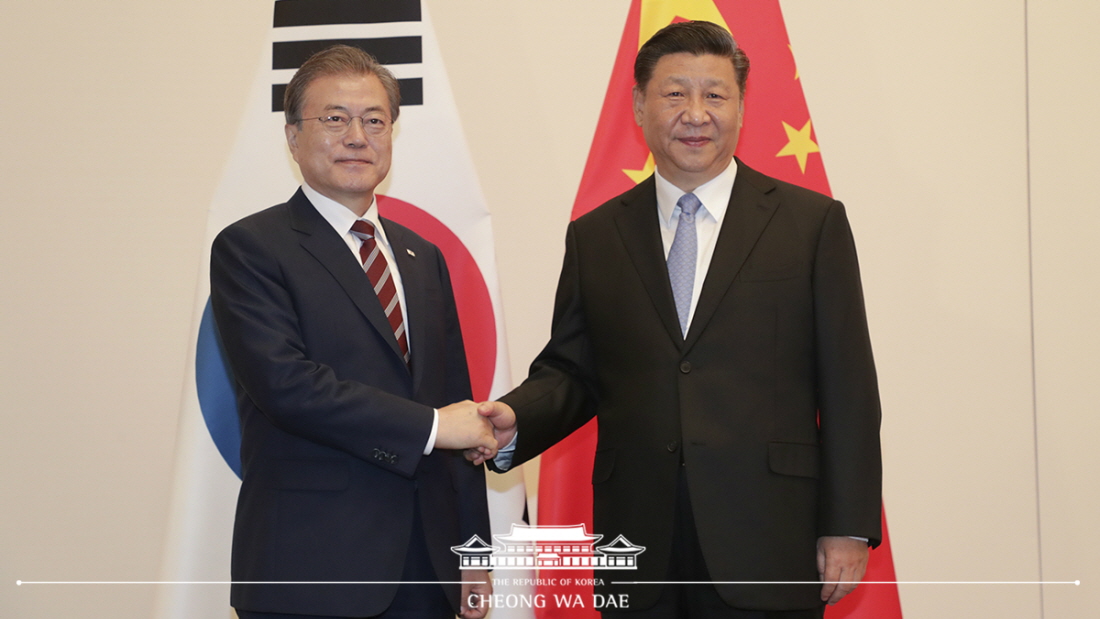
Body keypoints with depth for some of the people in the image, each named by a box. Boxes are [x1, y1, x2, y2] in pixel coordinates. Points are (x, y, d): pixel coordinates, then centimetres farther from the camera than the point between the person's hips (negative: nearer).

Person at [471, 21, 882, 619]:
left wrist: (849, 527, -4)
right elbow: (571, 370, 10)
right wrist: (515, 419, -11)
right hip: (639, 546, 2)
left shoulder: (812, 222, 2)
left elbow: (847, 388, 0)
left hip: (767, 544, -2)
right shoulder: (594, 237, 10)